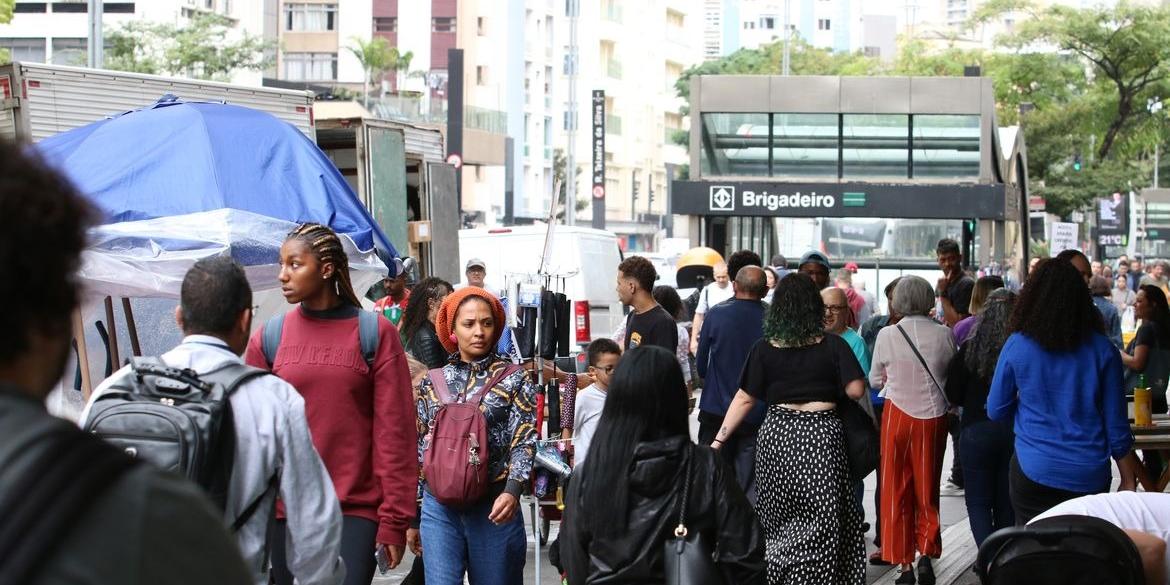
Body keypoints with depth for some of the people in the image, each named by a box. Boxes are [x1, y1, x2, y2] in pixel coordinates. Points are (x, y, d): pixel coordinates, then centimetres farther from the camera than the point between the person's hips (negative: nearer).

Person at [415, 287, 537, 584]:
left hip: (494, 506, -2)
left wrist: (512, 491, -24)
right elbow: (419, 449, 14)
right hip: (439, 507, 2)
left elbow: (524, 440, -7)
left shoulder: (515, 379, 2)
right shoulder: (433, 382, 10)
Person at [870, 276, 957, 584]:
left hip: (897, 415, -1)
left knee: (896, 492, 8)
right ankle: (926, 554, 5)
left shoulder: (887, 336, -9)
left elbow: (875, 380, 3)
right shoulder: (944, 335, -7)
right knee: (927, 489, 15)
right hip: (933, 416, 1)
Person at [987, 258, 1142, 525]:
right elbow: (1116, 425, 2)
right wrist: (1128, 481, 12)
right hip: (1090, 477, 1)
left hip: (1033, 472, -1)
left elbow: (996, 411, 6)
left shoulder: (1016, 346, -4)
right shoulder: (1102, 350, -2)